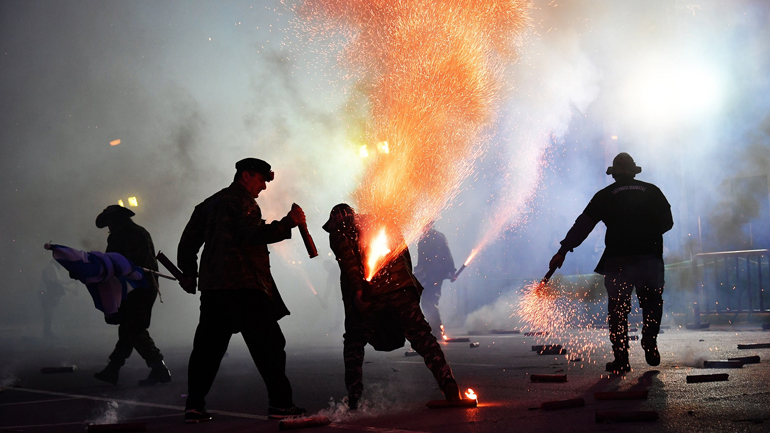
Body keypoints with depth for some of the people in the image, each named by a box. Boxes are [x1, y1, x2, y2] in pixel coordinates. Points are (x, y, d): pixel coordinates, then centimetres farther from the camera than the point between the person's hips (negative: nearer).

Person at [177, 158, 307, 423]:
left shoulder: (209, 204, 22)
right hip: (243, 285, -8)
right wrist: (288, 222, -14)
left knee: (207, 346, 9)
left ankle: (194, 407, 7)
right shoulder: (240, 200, -4)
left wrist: (189, 273, 29)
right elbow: (252, 234, -20)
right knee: (268, 344, -3)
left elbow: (188, 241, 23)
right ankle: (280, 403, -4)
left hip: (211, 286, 8)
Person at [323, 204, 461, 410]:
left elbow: (348, 262, -9)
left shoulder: (338, 233, 9)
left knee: (354, 343, 13)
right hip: (401, 289, 3)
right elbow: (404, 253, 18)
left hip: (370, 294, -3)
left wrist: (356, 291, -16)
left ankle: (353, 398, 6)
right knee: (421, 337, 1)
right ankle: (449, 385, -12)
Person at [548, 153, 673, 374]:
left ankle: (621, 359, 3)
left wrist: (563, 250, 1)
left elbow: (583, 224, 1)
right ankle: (649, 342, -2)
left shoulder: (605, 195, 6)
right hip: (649, 258, 1)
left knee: (618, 309, 6)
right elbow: (667, 222, 11)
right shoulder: (652, 191, 9)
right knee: (652, 303, 18)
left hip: (617, 260, -1)